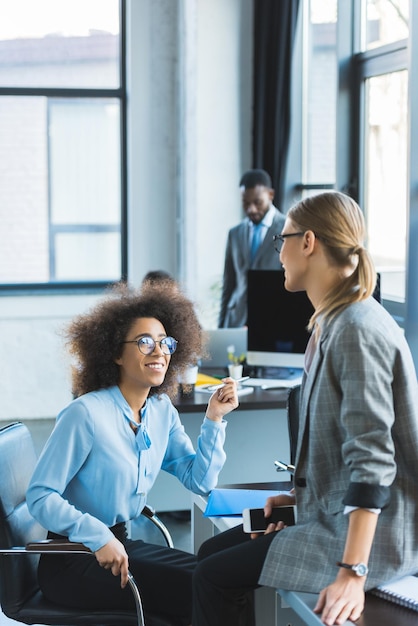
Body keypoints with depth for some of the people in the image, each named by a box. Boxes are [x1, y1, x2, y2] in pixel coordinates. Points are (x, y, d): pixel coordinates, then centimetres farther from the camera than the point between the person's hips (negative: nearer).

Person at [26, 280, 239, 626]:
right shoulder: (86, 414, -19)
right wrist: (98, 537, -31)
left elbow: (200, 481, 5)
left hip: (119, 542, 7)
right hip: (72, 562, -7)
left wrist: (214, 419, -4)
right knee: (196, 589, -18)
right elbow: (40, 497, -21)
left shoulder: (162, 411, 5)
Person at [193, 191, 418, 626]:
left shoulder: (358, 330, -21)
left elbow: (371, 459, -26)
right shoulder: (332, 322, 12)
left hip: (373, 533, -10)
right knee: (212, 553, 12)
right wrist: (303, 495, 13)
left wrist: (353, 573, -29)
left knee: (214, 578, -11)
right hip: (336, 514, 10)